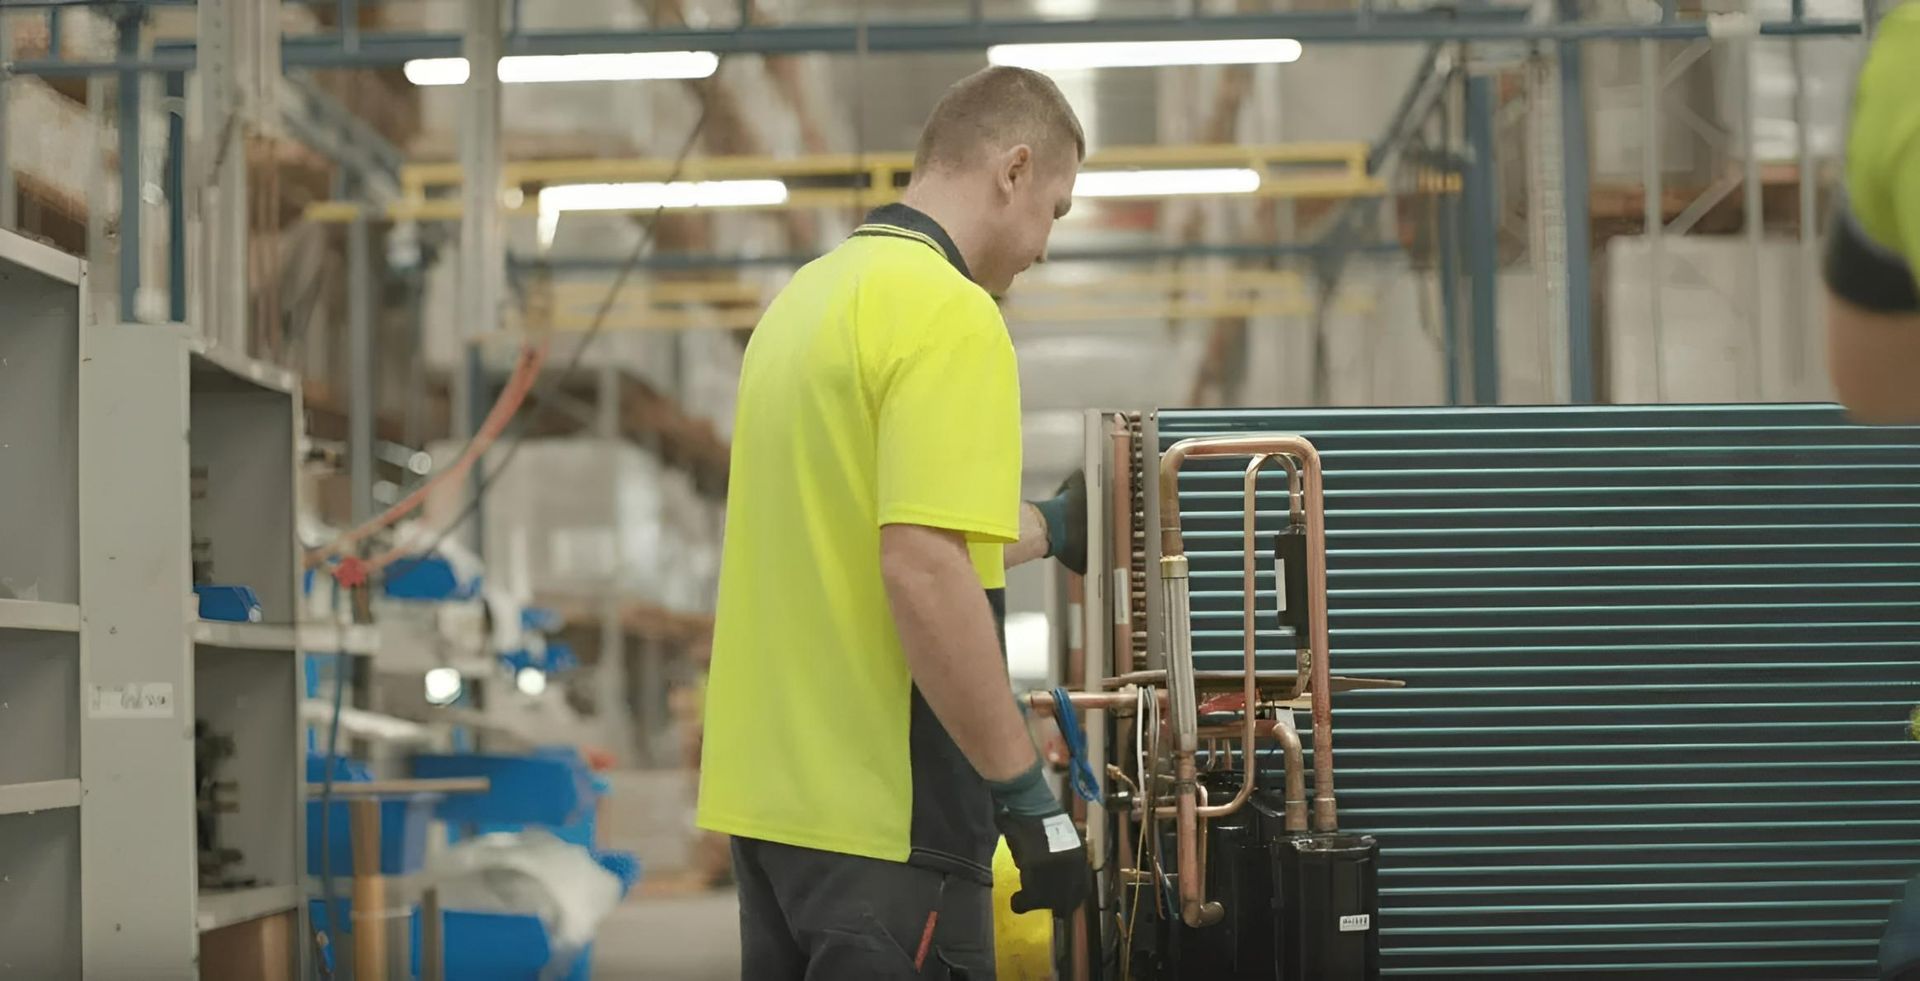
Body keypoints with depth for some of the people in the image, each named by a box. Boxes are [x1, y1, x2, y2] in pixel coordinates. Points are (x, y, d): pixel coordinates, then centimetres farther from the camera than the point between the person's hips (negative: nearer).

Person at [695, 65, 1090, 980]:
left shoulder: (811, 294, 13)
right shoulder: (948, 311, -16)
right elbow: (924, 574, -25)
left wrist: (1049, 527, 36)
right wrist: (1025, 791, -19)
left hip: (768, 789, 9)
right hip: (879, 808, -9)